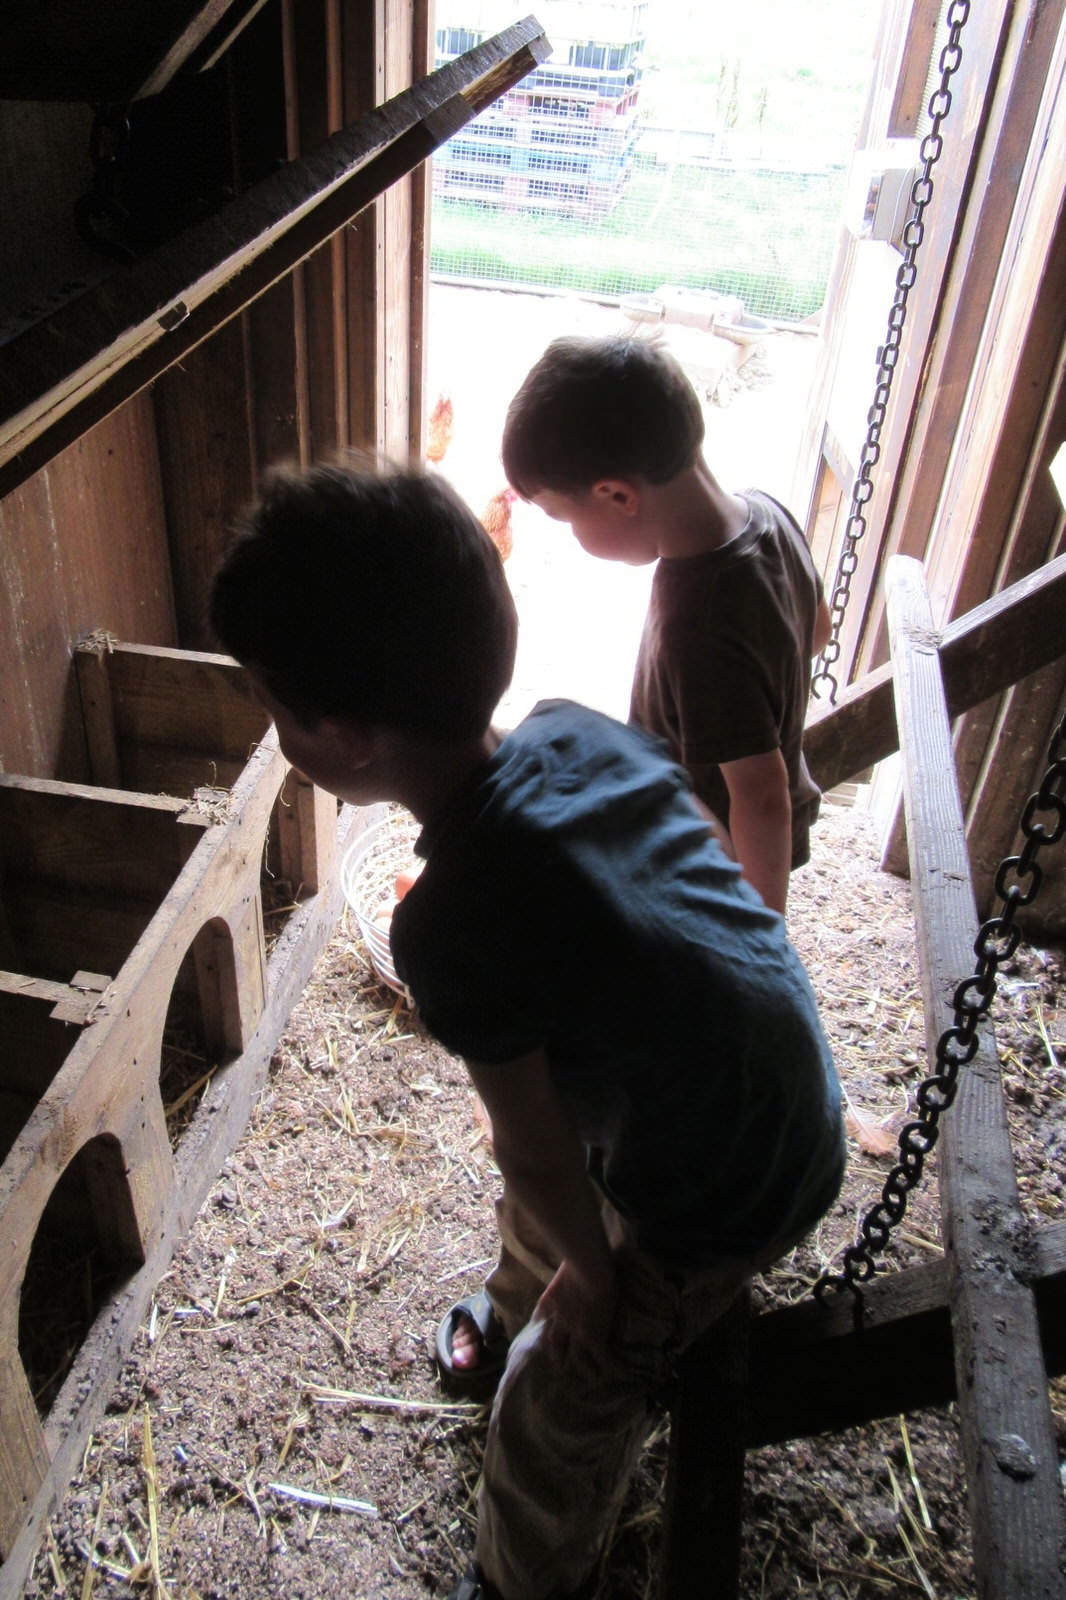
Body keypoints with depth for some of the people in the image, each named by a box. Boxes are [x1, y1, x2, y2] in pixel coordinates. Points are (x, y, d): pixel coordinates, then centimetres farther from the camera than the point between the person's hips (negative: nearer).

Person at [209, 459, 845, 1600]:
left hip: (725, 1197, -7)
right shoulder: (578, 730, -13)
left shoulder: (451, 921, -34)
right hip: (779, 1088, 8)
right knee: (528, 1187, 32)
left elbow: (540, 1158, -20)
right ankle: (525, 1323, 61)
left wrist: (594, 1273, 1)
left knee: (555, 1425, 17)